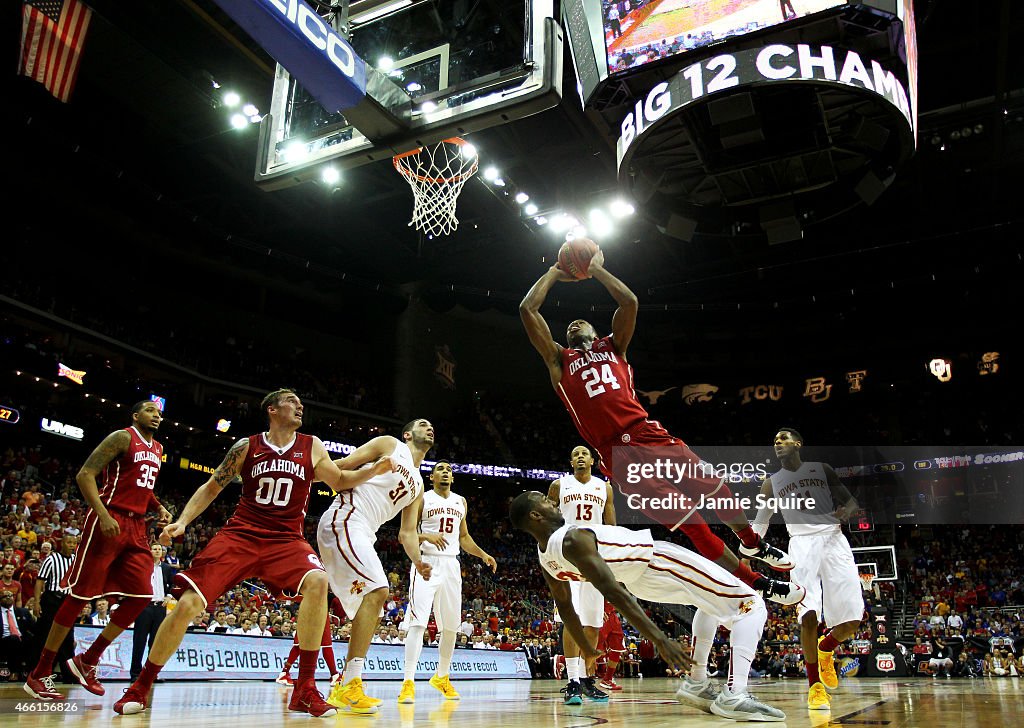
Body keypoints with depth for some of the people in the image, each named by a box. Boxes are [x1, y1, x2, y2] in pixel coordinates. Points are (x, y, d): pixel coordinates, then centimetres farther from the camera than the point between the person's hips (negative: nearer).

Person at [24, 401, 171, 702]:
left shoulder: (158, 449, 18)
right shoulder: (123, 437, -6)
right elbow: (85, 475, -13)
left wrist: (159, 508, 12)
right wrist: (103, 514, -23)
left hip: (137, 526, 8)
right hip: (108, 522, -8)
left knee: (142, 595, -1)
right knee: (80, 595, -4)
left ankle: (88, 660, 12)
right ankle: (39, 674, 8)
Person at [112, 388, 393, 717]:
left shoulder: (312, 447, 6)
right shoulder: (247, 446, 3)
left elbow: (339, 482, 17)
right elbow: (211, 487, 11)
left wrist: (375, 470, 1)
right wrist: (182, 521, -2)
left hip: (286, 539, 0)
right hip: (240, 534, 0)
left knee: (317, 581, -30)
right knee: (188, 603, -11)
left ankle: (304, 689, -20)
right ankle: (141, 687, 15)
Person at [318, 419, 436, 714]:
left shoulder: (418, 485, 24)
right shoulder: (390, 445, 4)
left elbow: (407, 532, 21)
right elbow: (342, 466, -4)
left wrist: (418, 562, 4)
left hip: (362, 534, 9)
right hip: (344, 520, -9)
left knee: (372, 609, 9)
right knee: (378, 589, -21)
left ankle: (343, 686, 16)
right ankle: (349, 687, -20)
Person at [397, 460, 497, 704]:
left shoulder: (460, 501, 15)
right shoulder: (422, 499, -1)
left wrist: (483, 554, 9)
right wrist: (427, 537, -23)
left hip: (451, 565, 5)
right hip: (427, 562, -5)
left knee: (451, 626, 10)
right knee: (418, 621, -15)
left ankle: (442, 677, 26)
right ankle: (408, 682, -14)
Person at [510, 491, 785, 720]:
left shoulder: (546, 558, 0)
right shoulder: (573, 539, -28)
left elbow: (564, 604, 13)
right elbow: (614, 593, -31)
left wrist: (585, 648, 28)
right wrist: (660, 640, -31)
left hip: (640, 579, 10)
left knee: (712, 599, 32)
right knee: (750, 606, -3)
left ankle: (696, 684, 26)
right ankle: (734, 697, -16)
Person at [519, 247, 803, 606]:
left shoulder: (613, 346, 21)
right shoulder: (558, 360, 15)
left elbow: (629, 302, 7)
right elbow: (527, 310, 8)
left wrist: (596, 269, 17)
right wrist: (554, 273, 20)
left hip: (652, 437, 3)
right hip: (619, 455, -3)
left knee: (717, 490, 8)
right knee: (691, 523, -5)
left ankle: (753, 544, 40)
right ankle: (760, 585, 9)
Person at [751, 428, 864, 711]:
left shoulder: (822, 469, 14)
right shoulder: (771, 483, 16)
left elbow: (852, 502, 15)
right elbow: (760, 523, 19)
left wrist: (847, 510, -10)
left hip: (833, 539, 1)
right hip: (801, 542, -1)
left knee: (852, 620, -7)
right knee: (808, 614, -19)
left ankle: (825, 649, 27)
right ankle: (815, 686, -4)